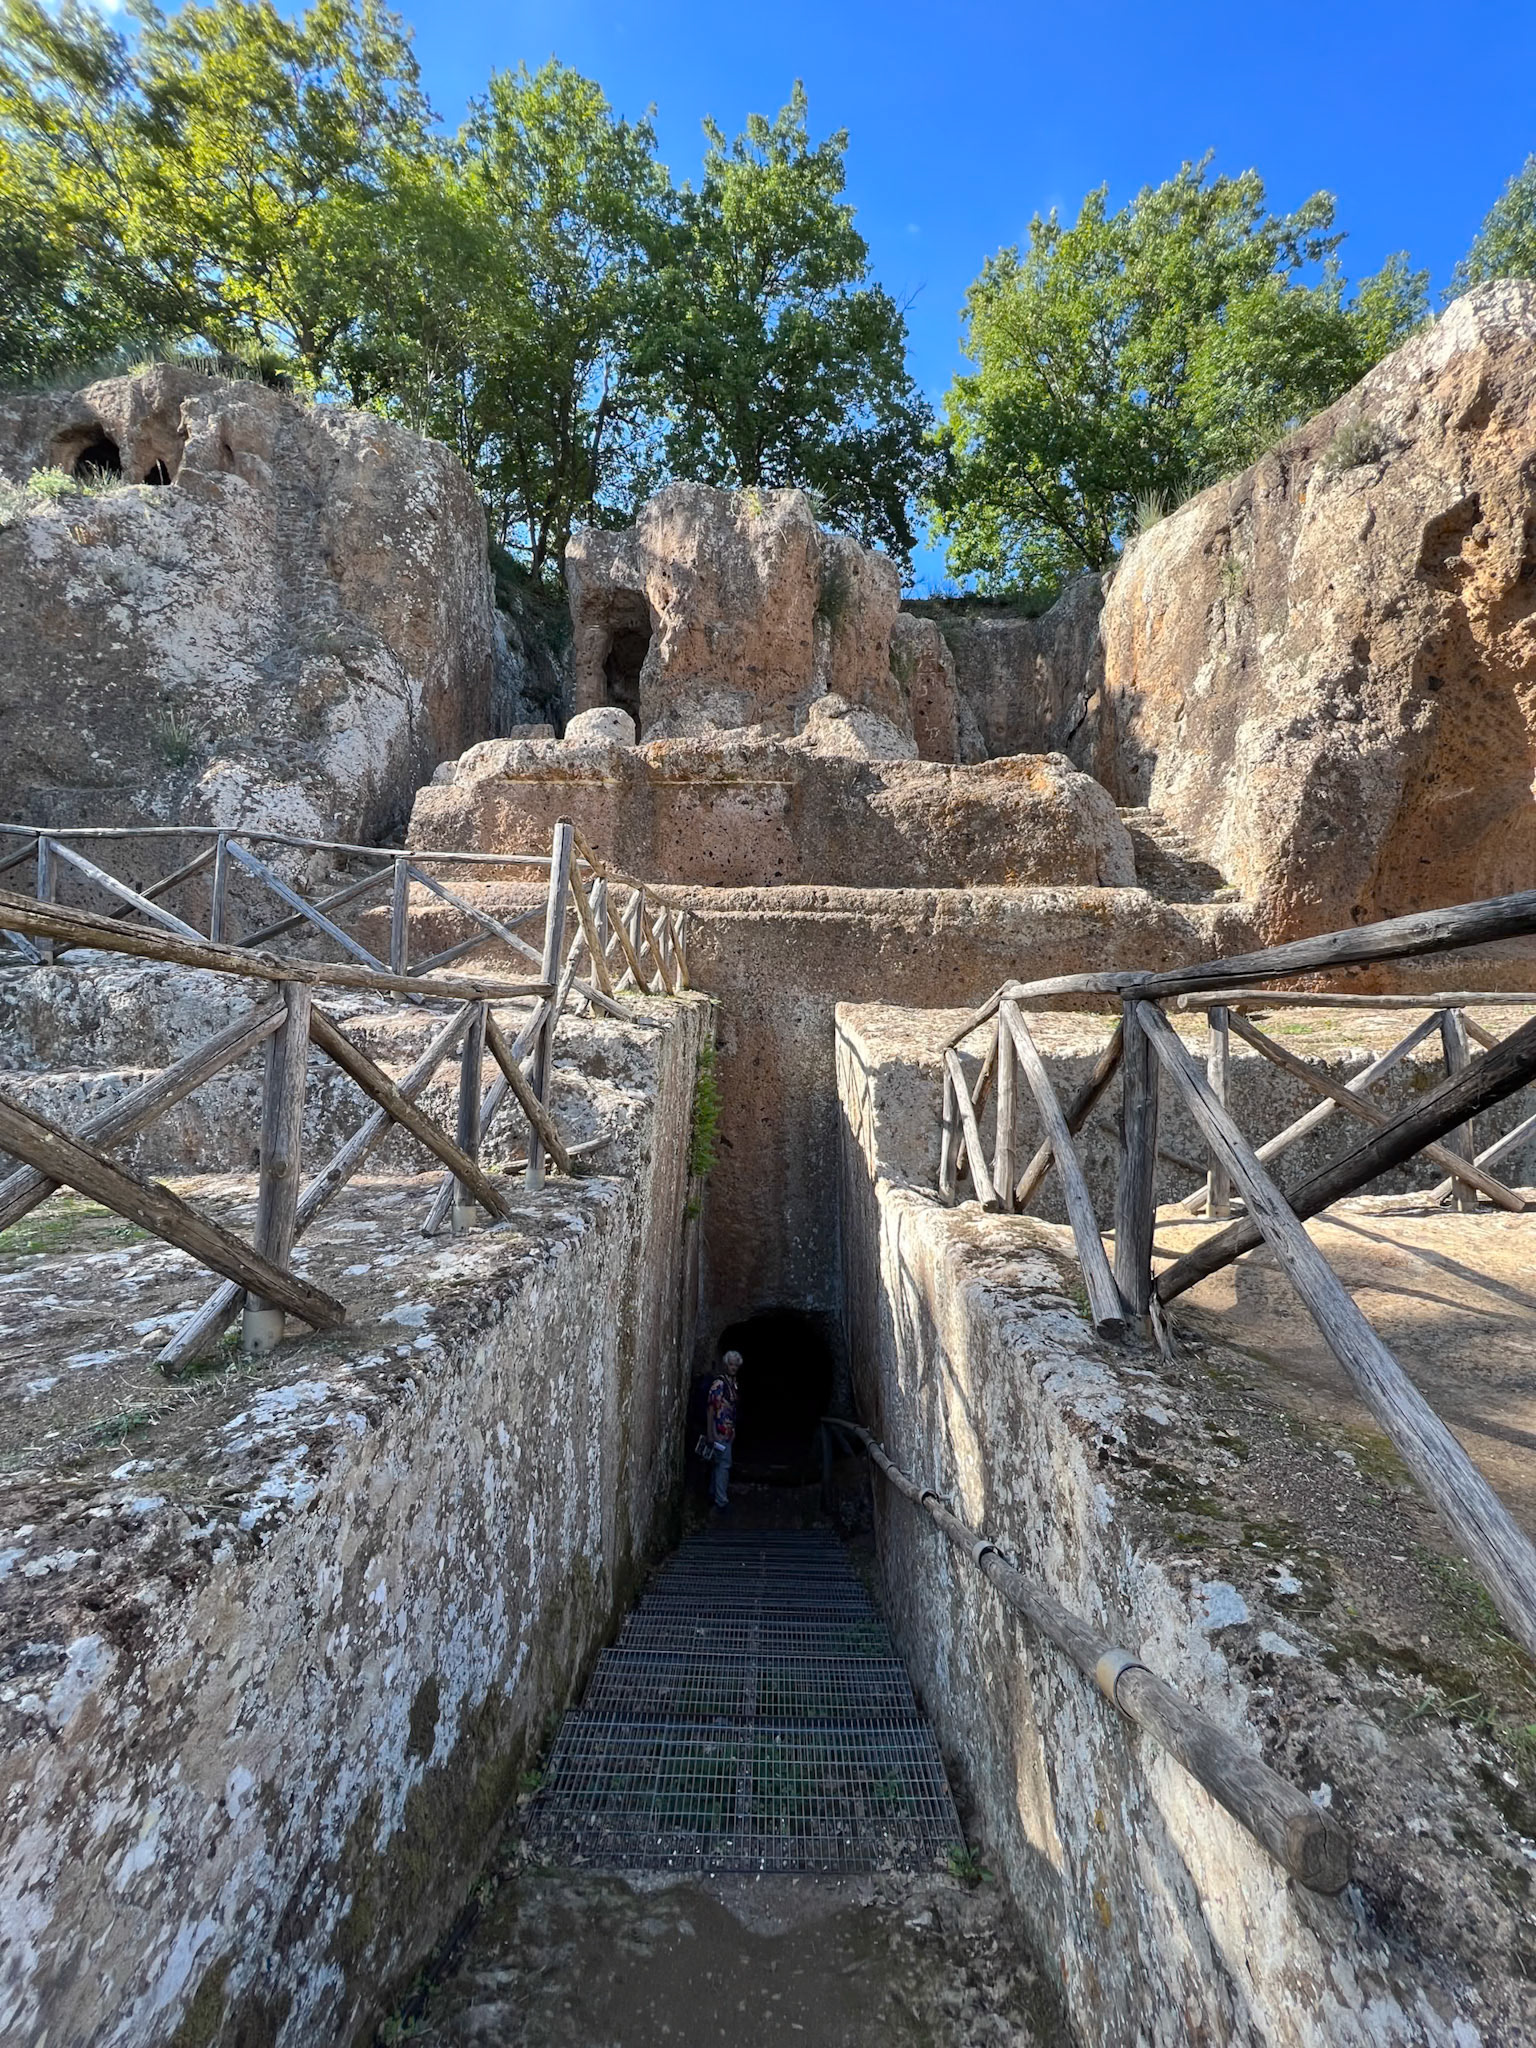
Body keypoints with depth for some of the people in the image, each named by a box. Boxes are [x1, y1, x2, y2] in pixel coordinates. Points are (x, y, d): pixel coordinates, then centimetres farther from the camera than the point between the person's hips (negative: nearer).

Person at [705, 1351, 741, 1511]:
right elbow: (711, 1408, -19)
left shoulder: (732, 1382, 9)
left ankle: (714, 1493, 30)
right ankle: (721, 1501, 2)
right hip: (719, 1431, -8)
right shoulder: (718, 1383, -18)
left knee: (718, 1463, 18)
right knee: (724, 1464, -5)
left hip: (728, 1431, 8)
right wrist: (710, 1433, -20)